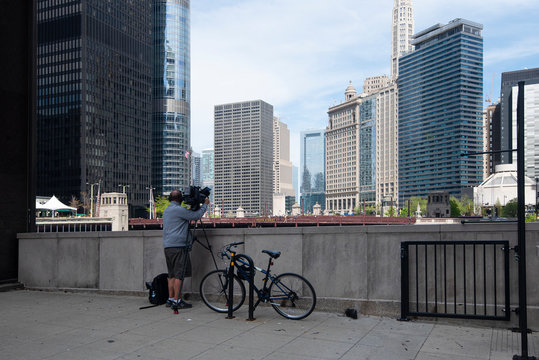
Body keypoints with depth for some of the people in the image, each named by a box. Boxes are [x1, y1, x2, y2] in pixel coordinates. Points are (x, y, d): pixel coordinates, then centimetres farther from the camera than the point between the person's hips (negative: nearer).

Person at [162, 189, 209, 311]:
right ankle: (176, 301, -6)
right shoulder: (179, 210, -10)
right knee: (179, 275, -6)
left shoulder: (166, 211, 18)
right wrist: (205, 204, 5)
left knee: (172, 274, 13)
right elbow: (196, 215, -8)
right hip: (178, 246, -9)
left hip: (167, 246, 9)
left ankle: (170, 299, 16)